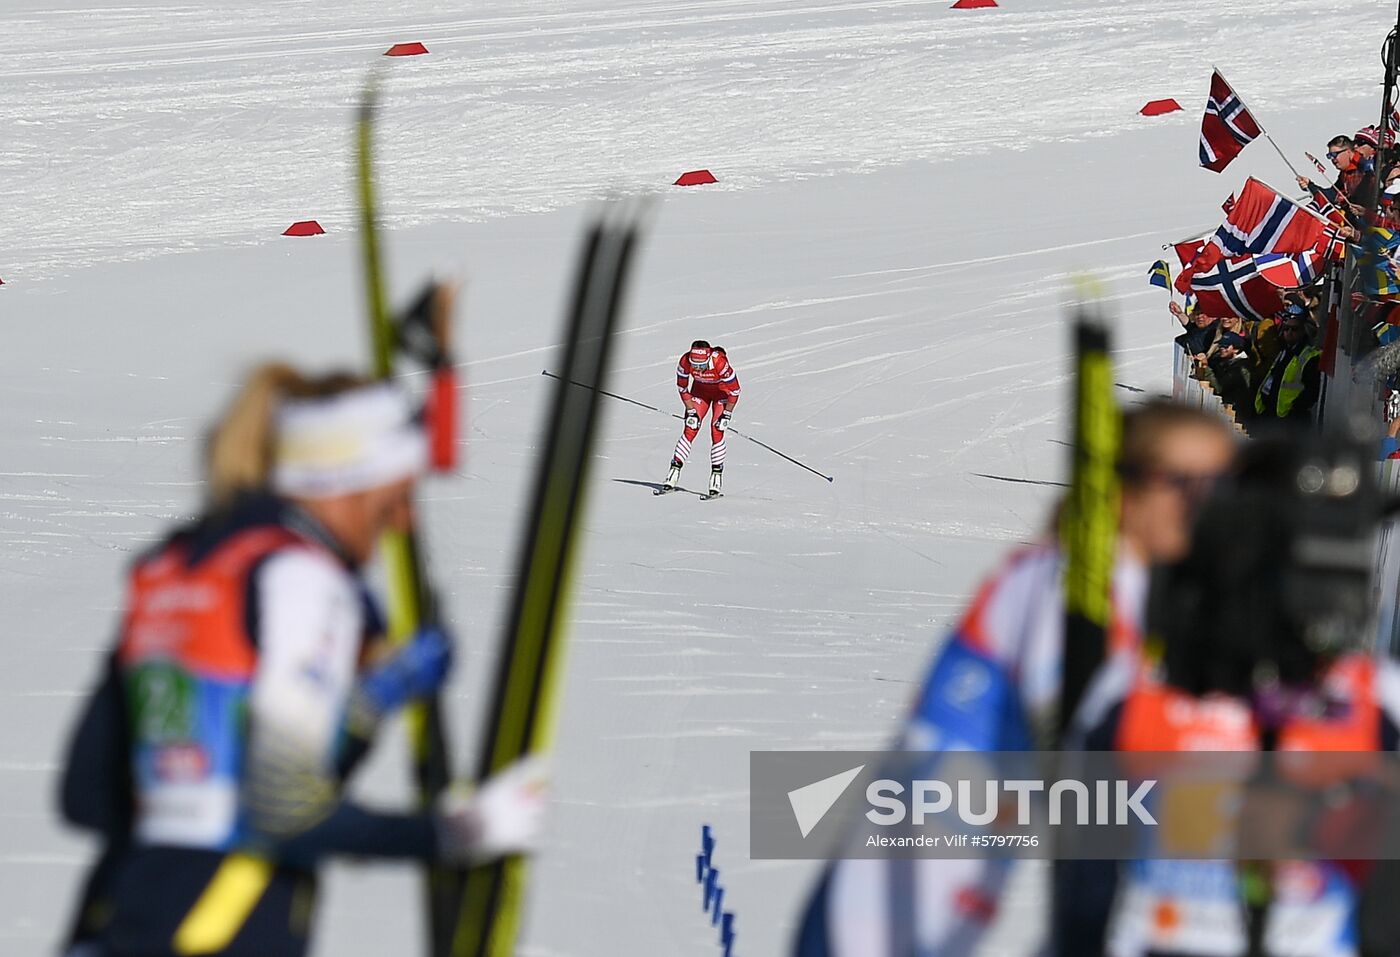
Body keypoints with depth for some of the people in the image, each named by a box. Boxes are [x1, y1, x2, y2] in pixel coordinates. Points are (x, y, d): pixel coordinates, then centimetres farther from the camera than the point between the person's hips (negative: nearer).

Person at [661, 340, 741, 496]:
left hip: (722, 391, -3)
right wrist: (691, 412, -11)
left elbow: (734, 390, -25)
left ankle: (717, 474, -8)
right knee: (690, 429, -7)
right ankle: (675, 470, -4)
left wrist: (727, 415, -19)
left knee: (717, 430, -15)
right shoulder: (685, 362, -29)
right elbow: (682, 388, -11)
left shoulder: (720, 363, -39)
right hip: (700, 389, 3)